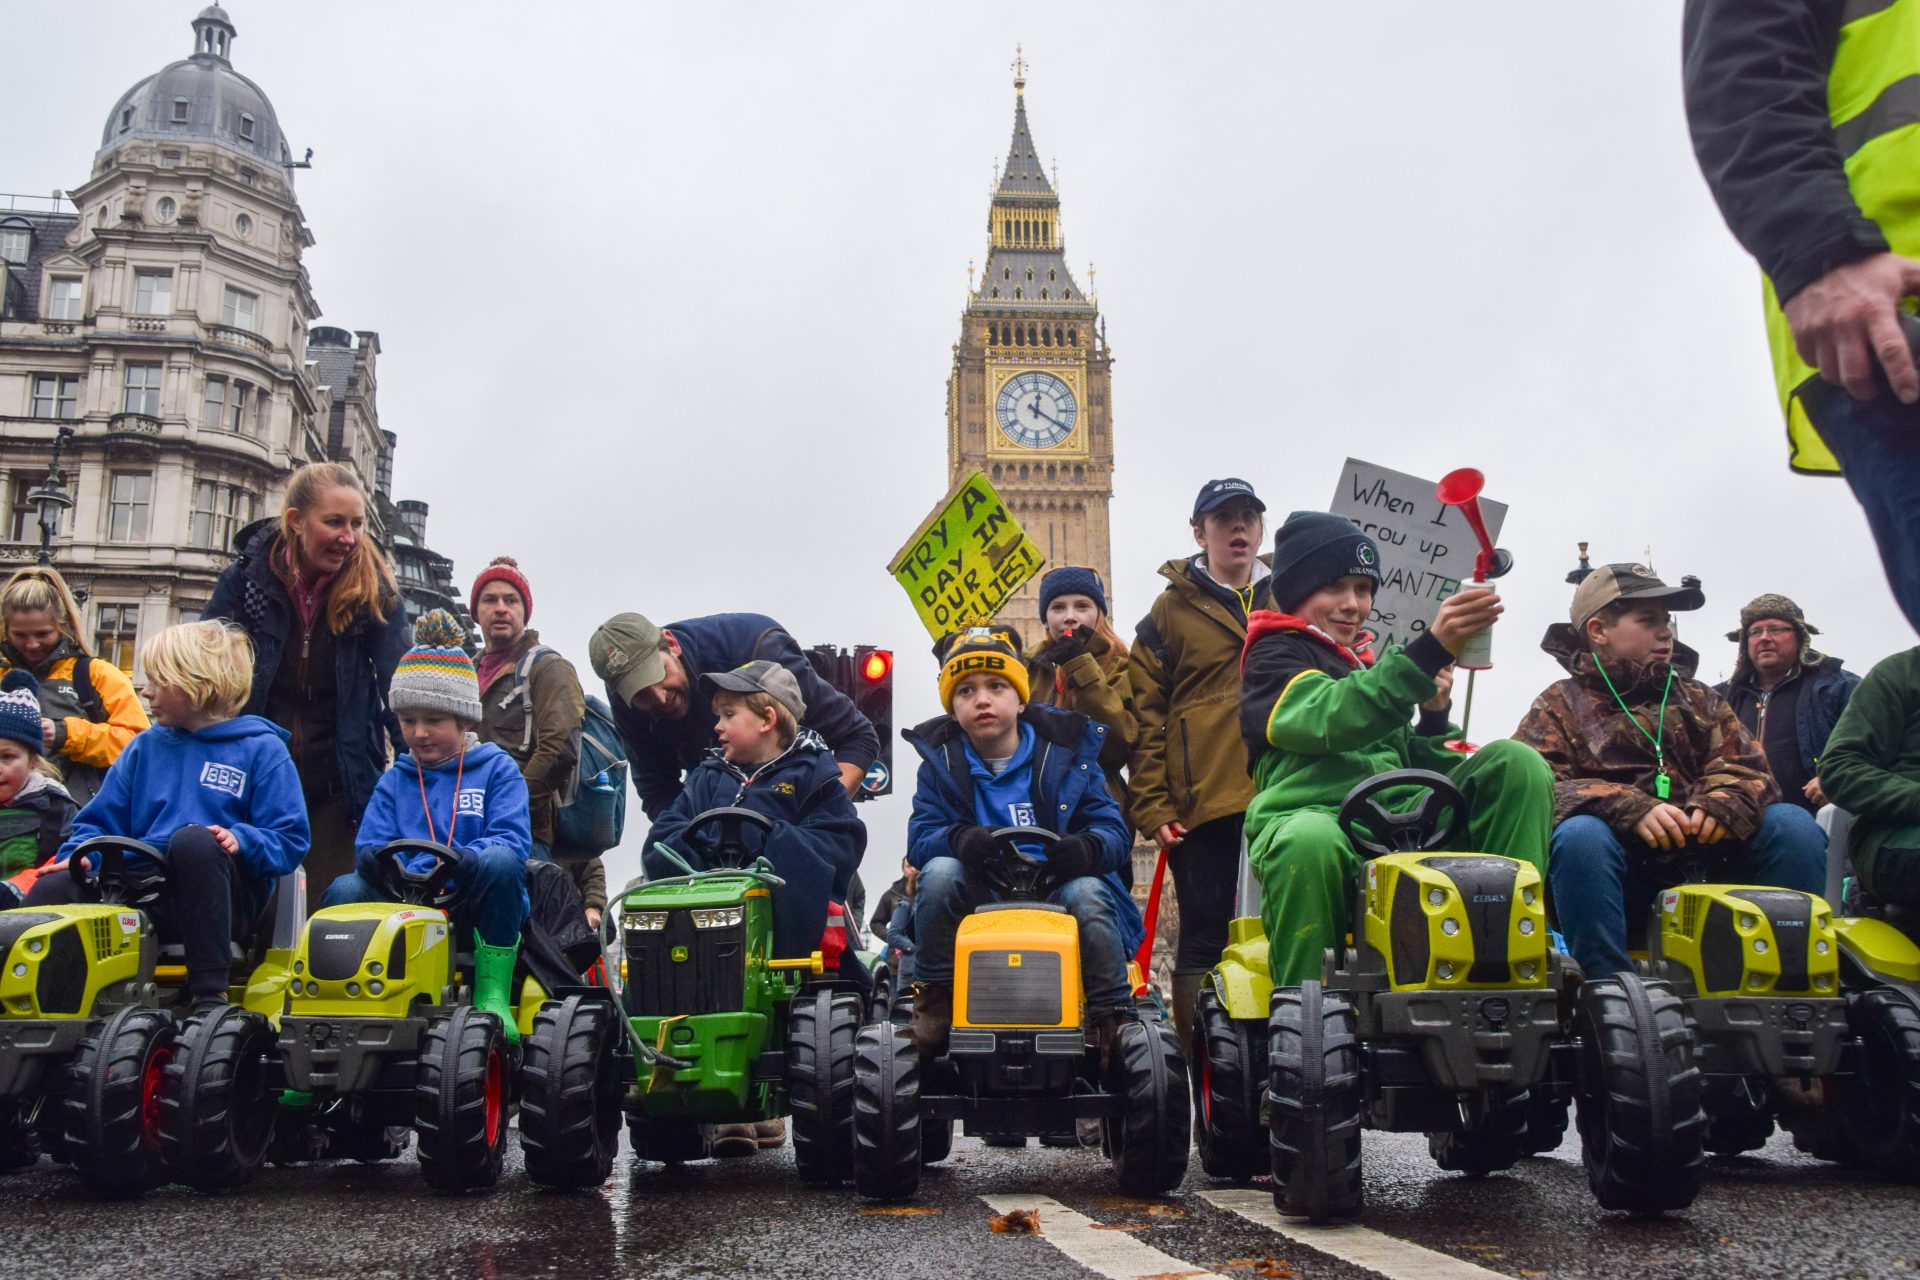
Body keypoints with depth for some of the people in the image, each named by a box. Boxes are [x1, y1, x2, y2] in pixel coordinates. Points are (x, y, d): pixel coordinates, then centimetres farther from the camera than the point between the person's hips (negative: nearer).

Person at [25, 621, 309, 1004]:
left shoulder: (261, 749, 5)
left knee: (192, 840, -37)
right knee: (50, 890, -24)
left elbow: (290, 842, -2)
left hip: (223, 902, -4)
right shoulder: (144, 747, 20)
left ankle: (211, 993, -34)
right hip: (144, 897, 4)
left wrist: (241, 840, -20)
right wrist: (80, 854, -3)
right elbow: (102, 820, 18)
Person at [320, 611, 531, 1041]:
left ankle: (493, 995, -27)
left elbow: (513, 839, -6)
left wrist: (468, 860, -28)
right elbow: (371, 842, 8)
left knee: (500, 862, -36)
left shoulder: (497, 769, 8)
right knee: (346, 889, -25)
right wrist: (374, 859, -19)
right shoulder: (395, 781, 19)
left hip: (477, 908, -2)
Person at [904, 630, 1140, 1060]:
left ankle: (1114, 1020, -22)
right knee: (940, 871, -28)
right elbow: (920, 840, -6)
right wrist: (959, 839, -31)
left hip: (1055, 892, -1)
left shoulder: (1067, 751, 3)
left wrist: (1087, 848, -30)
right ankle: (934, 999, -16)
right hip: (978, 901, 1)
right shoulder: (940, 761, 7)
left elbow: (1114, 832, -4)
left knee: (1088, 892, -32)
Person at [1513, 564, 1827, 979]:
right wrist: (1630, 809, -22)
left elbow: (1749, 769, 11)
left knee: (1793, 825, -18)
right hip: (1622, 867, -3)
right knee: (1580, 834, -34)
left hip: (1705, 857, 4)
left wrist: (1721, 803, -15)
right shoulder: (1560, 707, 12)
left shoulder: (1699, 700, 24)